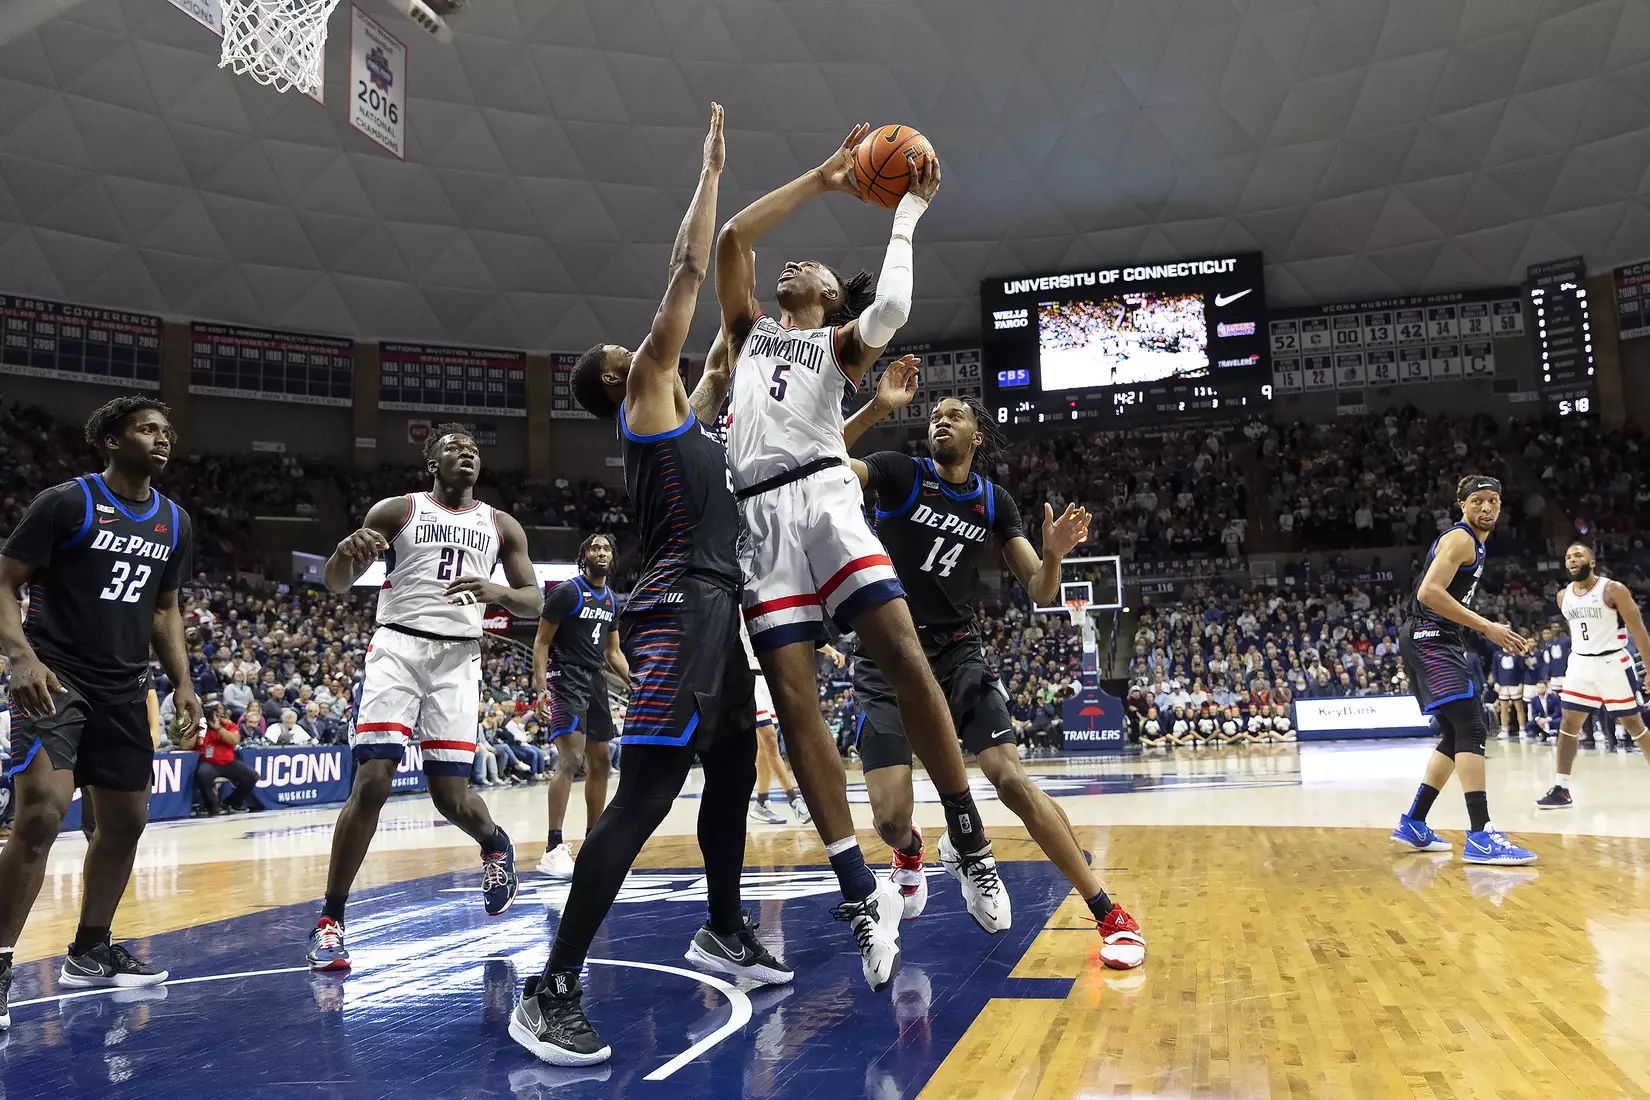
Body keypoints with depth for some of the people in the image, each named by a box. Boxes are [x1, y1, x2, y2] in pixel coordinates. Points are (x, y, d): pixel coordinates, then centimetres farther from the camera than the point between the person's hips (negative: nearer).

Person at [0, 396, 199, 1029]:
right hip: (55, 678, -7)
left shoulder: (174, 523, 10)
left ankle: (90, 952, 28)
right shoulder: (67, 502, -9)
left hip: (124, 688, 7)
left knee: (126, 821, 11)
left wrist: (182, 682, 9)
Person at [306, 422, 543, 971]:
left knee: (451, 794, -3)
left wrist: (495, 591, -15)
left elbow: (534, 601, 7)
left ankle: (495, 845, 33)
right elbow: (335, 584, 1)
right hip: (397, 647, -1)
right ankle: (329, 922, 1)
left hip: (458, 657, 1)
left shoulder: (502, 525, 11)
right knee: (371, 784, -12)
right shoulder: (396, 510, 5)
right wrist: (346, 549, -23)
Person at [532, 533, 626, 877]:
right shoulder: (566, 591, -9)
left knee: (600, 762, 12)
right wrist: (541, 688, -20)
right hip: (565, 680, -9)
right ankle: (553, 850, -21)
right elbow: (541, 641, -10)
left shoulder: (610, 599, 13)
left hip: (595, 681, 9)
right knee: (570, 760, -21)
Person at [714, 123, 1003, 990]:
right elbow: (734, 236, 16)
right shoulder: (750, 330, 28)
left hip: (823, 497, -2)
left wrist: (906, 214, 8)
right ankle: (861, 889, -5)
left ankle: (967, 841, -4)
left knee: (904, 659, -18)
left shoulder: (840, 345, 18)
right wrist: (823, 178, 19)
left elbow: (891, 309, -5)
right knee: (793, 701, -8)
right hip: (759, 517, 3)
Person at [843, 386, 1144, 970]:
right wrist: (876, 408, -27)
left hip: (958, 656, 2)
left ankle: (1110, 915, -4)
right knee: (890, 817, -10)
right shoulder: (899, 472, -1)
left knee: (1011, 778, -15)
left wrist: (1053, 554, -15)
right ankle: (911, 855, 30)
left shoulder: (995, 503, 8)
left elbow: (1041, 592, 7)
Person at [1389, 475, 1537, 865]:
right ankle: (1480, 837, -23)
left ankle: (1413, 824, 17)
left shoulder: (1471, 542, 21)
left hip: (1437, 643, 11)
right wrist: (1487, 628, -23)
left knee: (1458, 736, 13)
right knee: (1471, 728, -18)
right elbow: (1429, 592, -24)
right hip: (1429, 641, -11)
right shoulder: (1460, 538, -11)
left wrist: (1496, 632, 22)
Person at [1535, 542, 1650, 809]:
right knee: (1568, 725, 0)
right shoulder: (1563, 596, 5)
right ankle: (1561, 789, 2)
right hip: (1580, 664, 5)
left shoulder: (1614, 590, -11)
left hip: (1613, 663, -5)